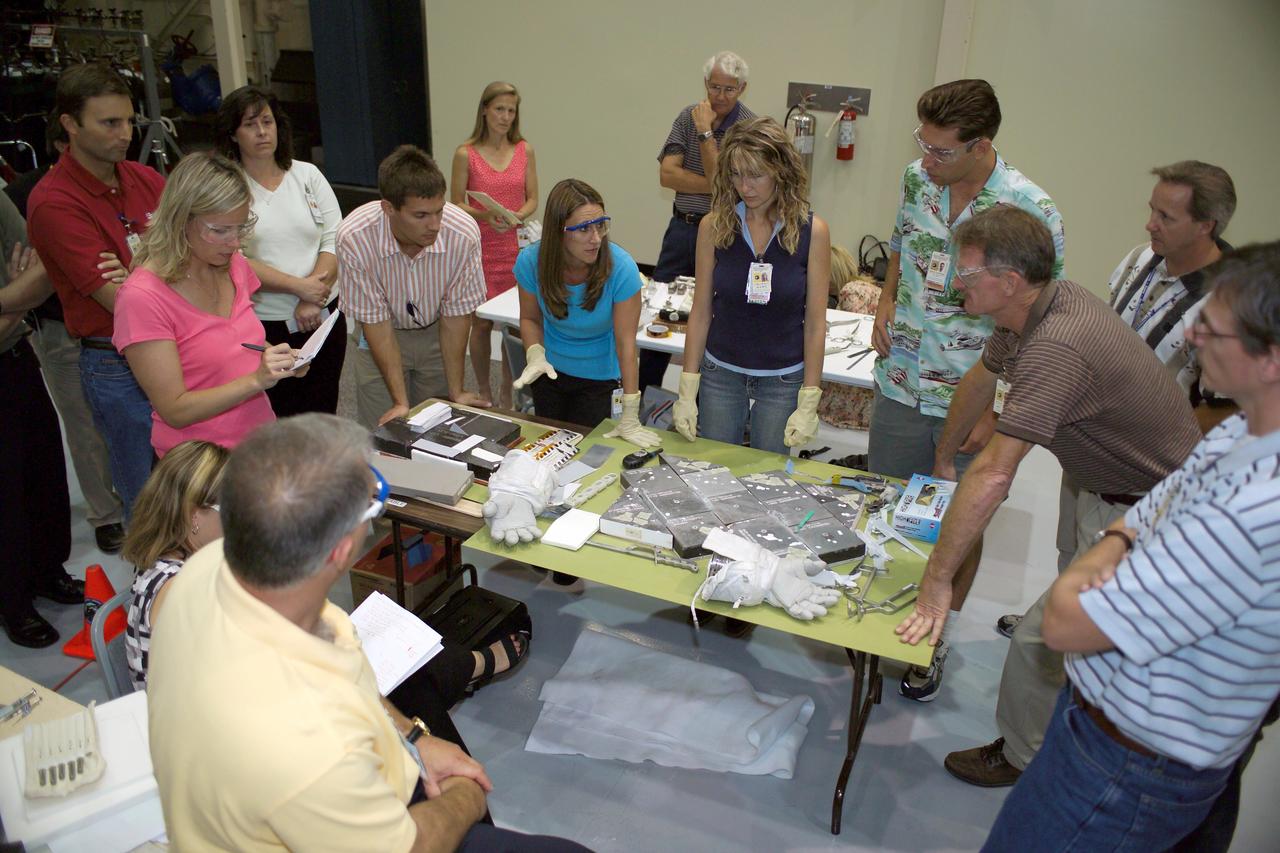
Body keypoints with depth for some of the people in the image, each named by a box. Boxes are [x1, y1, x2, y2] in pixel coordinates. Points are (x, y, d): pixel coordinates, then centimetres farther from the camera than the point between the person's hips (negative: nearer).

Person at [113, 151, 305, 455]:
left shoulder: (235, 267, 4)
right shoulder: (142, 297, -15)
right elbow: (175, 411, -14)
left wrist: (281, 360, 0)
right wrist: (257, 379, -24)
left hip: (261, 439, 7)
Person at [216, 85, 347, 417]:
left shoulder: (307, 175, 6)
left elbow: (335, 240, 0)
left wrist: (314, 300, -12)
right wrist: (300, 286, -17)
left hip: (323, 316, 3)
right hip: (264, 326, -3)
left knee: (324, 413, 11)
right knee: (278, 419, 4)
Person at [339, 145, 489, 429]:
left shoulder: (464, 233, -30)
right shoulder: (354, 238, -31)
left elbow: (455, 314, -17)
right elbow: (375, 321, -21)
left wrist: (456, 391, -12)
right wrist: (401, 401, -22)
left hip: (437, 334, 1)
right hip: (382, 335, -1)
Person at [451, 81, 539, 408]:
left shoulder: (524, 150, 3)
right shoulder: (466, 154, -5)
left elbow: (532, 200, 6)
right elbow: (456, 204, -2)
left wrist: (516, 217, -14)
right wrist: (485, 216, -19)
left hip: (516, 248, 2)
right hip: (480, 249, -2)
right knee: (482, 323, 4)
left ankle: (507, 392, 24)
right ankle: (483, 393, 22)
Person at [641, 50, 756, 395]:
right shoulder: (689, 117, 5)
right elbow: (667, 175, -5)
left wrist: (706, 132, -15)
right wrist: (718, 186, -13)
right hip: (681, 228, 4)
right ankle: (639, 396, 24)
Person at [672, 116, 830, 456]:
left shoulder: (812, 231, -11)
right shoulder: (714, 225, -7)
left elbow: (815, 322, -7)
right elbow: (700, 312, -3)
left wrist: (809, 403, -9)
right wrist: (687, 390, -4)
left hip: (783, 379, -1)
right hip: (720, 373, 1)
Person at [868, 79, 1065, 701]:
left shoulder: (1030, 212, -17)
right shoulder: (917, 179, -2)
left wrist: (997, 410, -15)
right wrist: (887, 300, 0)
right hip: (901, 385, 4)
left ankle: (937, 638, 33)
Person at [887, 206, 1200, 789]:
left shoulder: (1057, 347, -35)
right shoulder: (1030, 308, -4)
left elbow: (993, 475, -38)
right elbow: (981, 380, 14)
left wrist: (936, 579, -35)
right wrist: (943, 460, 26)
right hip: (1109, 491, 10)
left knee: (1045, 639, -3)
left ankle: (1022, 756, 20)